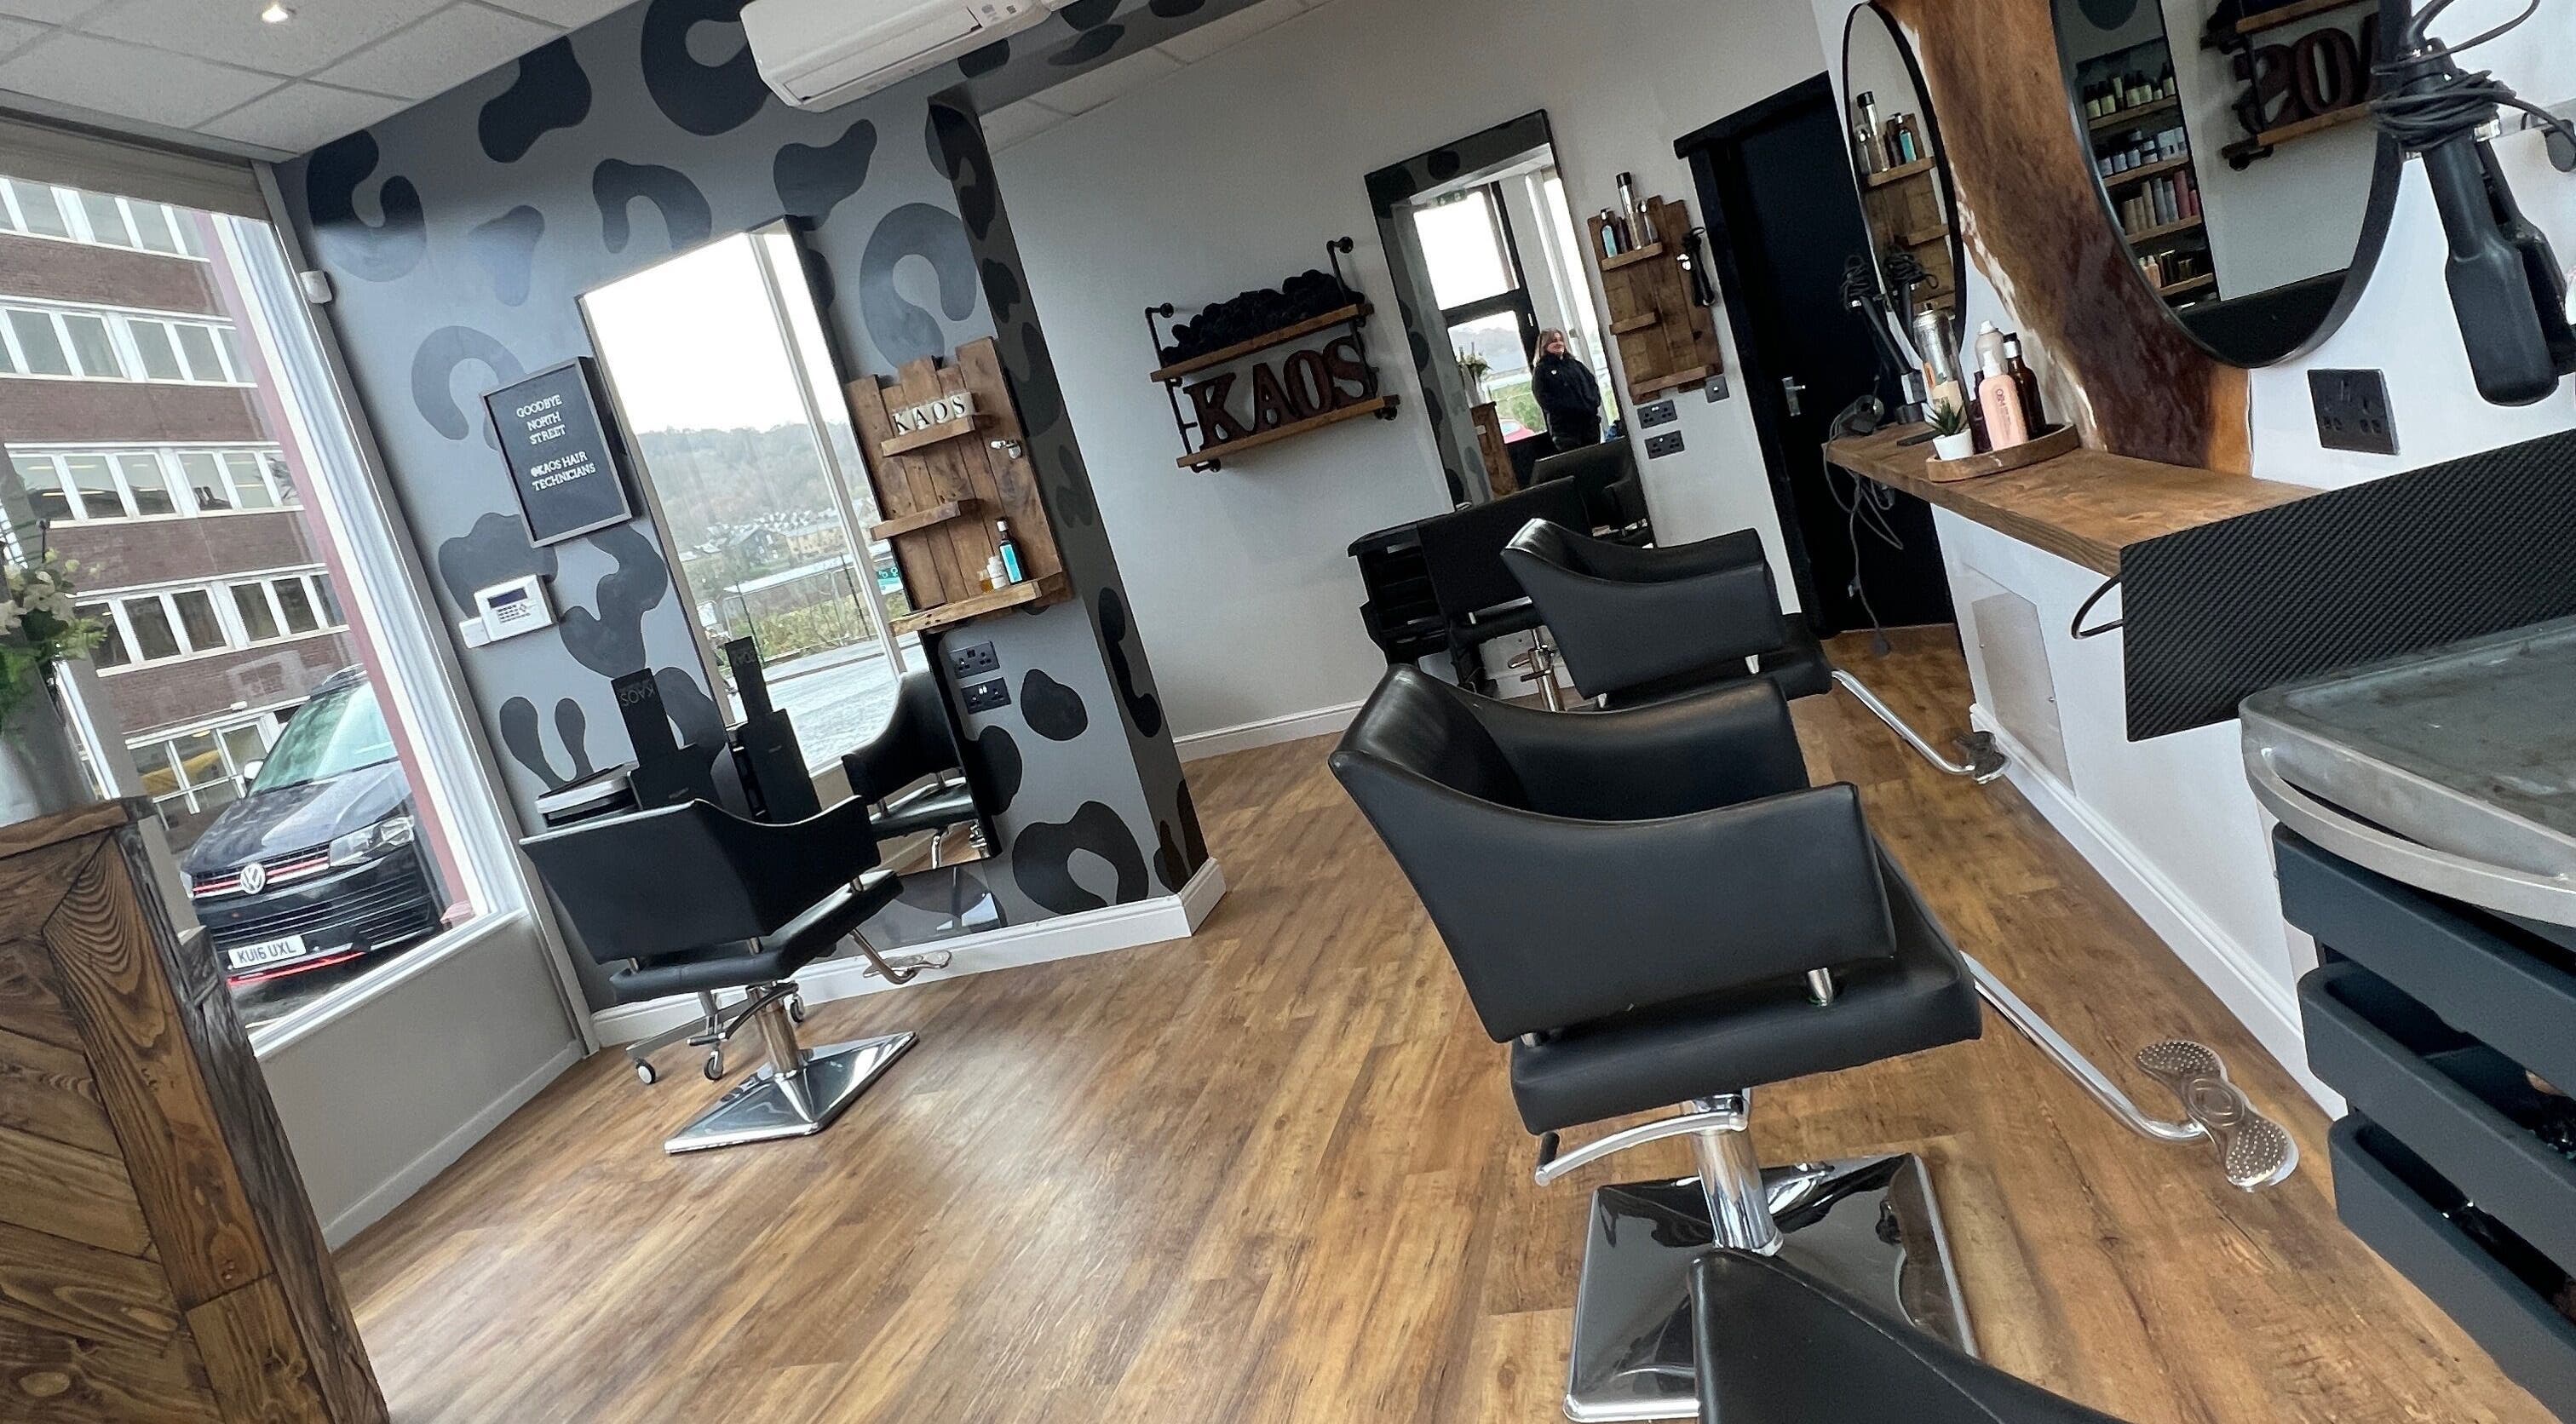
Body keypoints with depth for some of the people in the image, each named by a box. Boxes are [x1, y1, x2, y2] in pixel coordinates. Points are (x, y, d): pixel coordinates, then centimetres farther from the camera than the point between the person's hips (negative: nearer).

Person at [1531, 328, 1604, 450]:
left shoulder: (1575, 364, 20)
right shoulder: (1541, 370, 4)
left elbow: (1593, 383, 17)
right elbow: (1544, 399, -8)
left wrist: (1594, 402, -3)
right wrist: (1568, 408, -16)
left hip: (1590, 420, 5)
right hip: (1565, 427, -5)